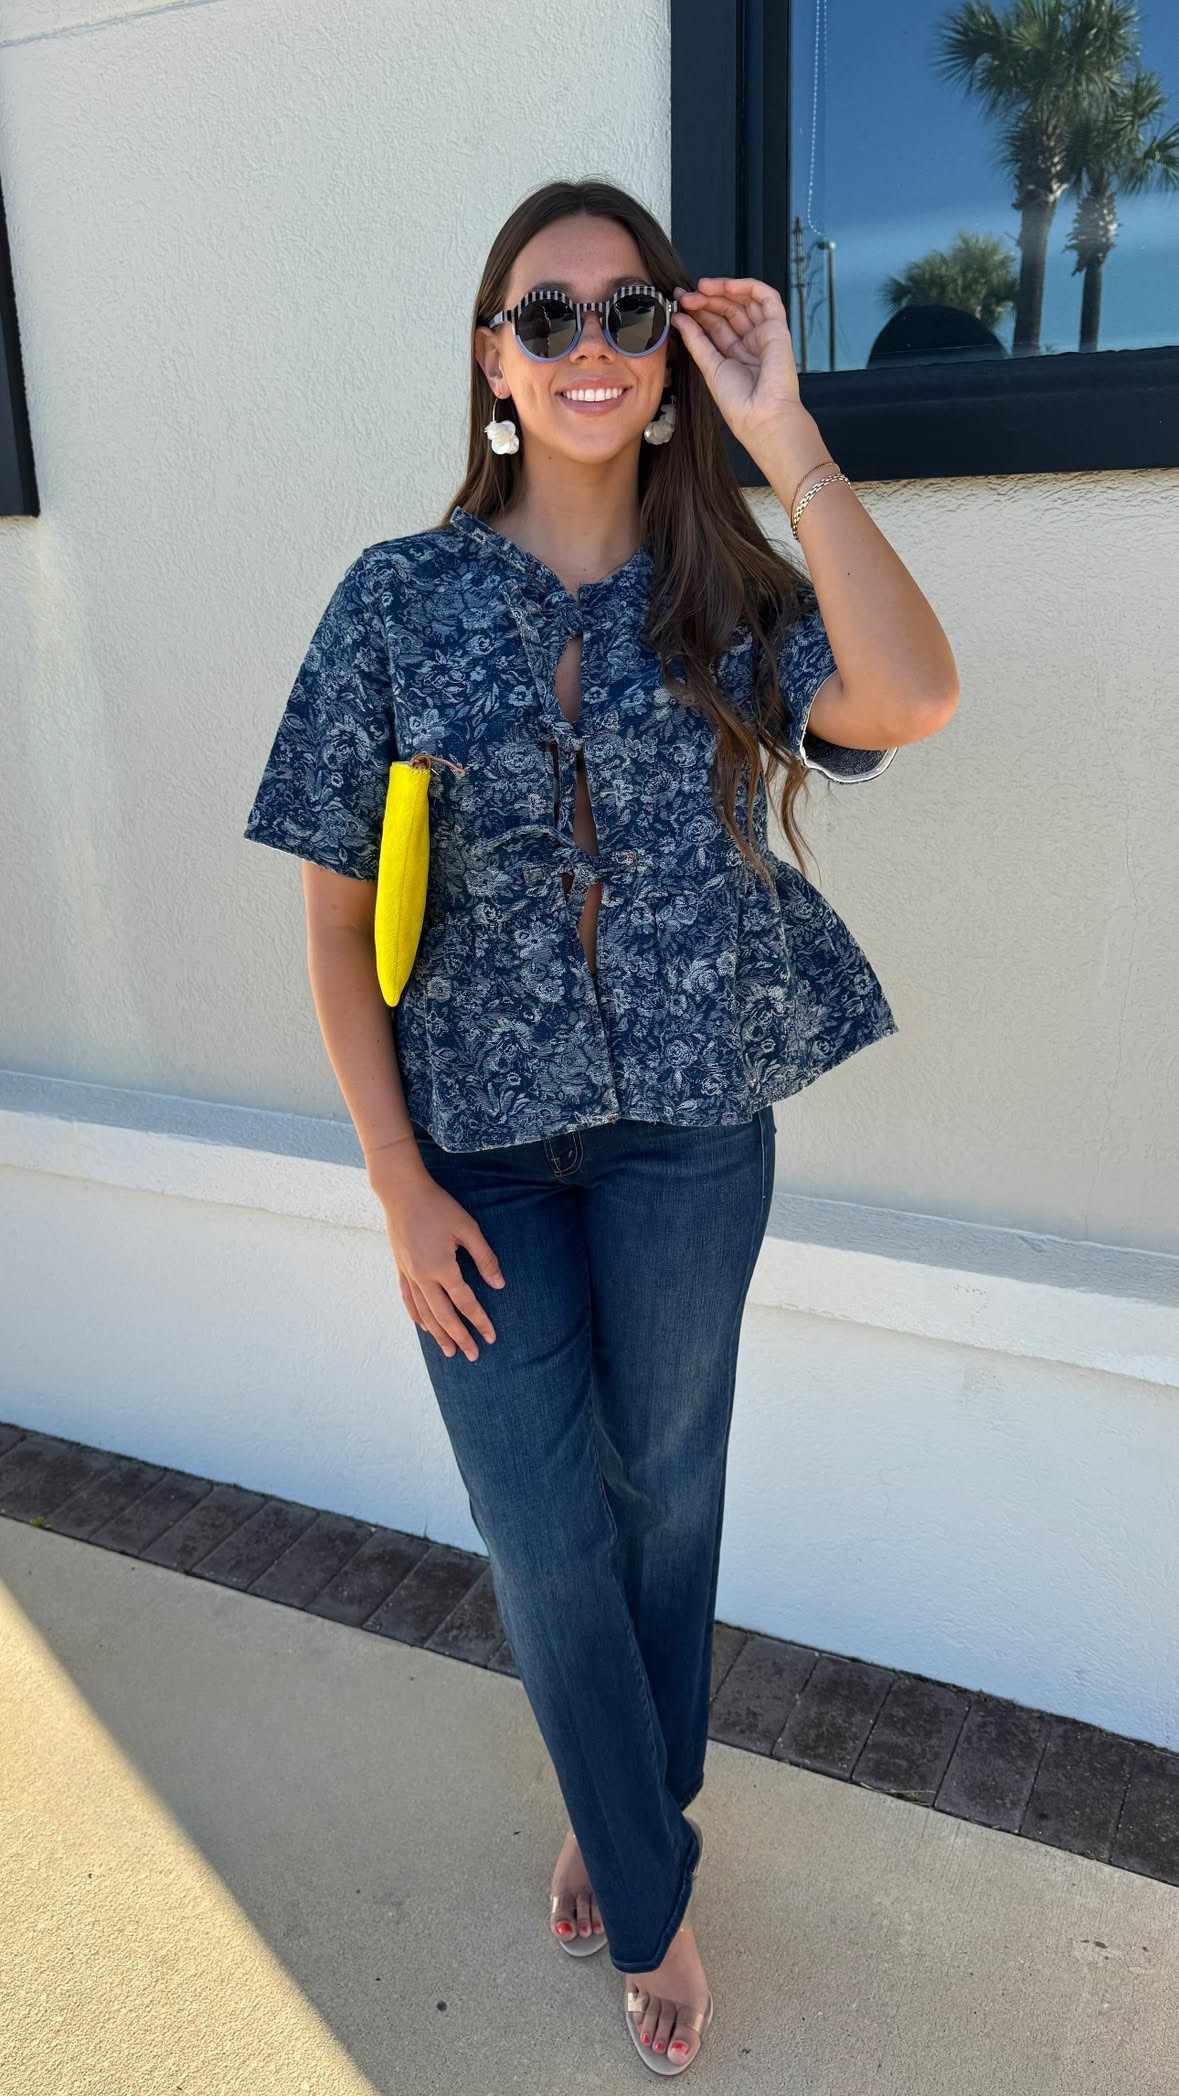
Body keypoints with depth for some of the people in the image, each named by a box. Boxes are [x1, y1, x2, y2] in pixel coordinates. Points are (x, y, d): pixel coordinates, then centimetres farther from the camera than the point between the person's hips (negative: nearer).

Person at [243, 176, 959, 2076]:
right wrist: (401, 1184, -7)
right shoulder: (400, 598, -3)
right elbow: (338, 920, -3)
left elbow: (911, 700, -24)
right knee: (545, 1541, 7)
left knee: (667, 1492, 17)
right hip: (483, 1147, 0)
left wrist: (782, 433, -20)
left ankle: (627, 1819, 47)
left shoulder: (730, 590, -2)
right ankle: (652, 1900, 38)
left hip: (690, 1137, 1)